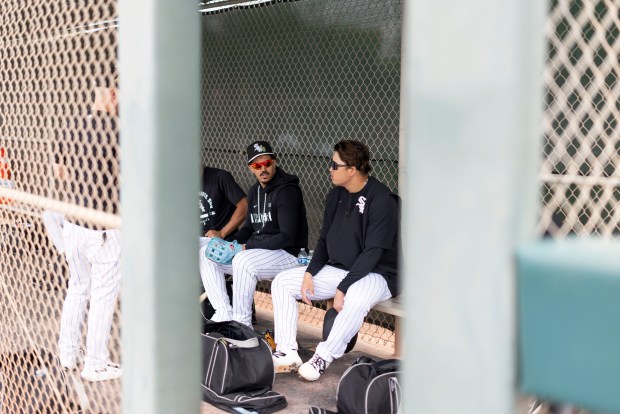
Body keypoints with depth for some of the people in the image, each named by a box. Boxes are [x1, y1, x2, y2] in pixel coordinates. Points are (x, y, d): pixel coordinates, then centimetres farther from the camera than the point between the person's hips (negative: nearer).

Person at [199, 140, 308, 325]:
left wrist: (247, 246, -19)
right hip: (258, 250, 9)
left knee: (243, 261, -36)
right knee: (206, 254, 1)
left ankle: (242, 322, -24)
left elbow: (287, 237, -21)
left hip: (287, 254, -9)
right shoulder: (254, 191, 13)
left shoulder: (287, 191, -15)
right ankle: (224, 313, -8)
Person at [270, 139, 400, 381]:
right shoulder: (336, 195, 6)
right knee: (282, 283, -3)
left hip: (376, 274, -8)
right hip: (337, 269, 8)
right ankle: (287, 354, -13)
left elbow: (373, 252, -22)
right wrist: (310, 273, -3)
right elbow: (325, 239, 12)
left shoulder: (381, 200, -18)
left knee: (356, 299, -41)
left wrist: (343, 288, -25)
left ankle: (323, 358, -25)